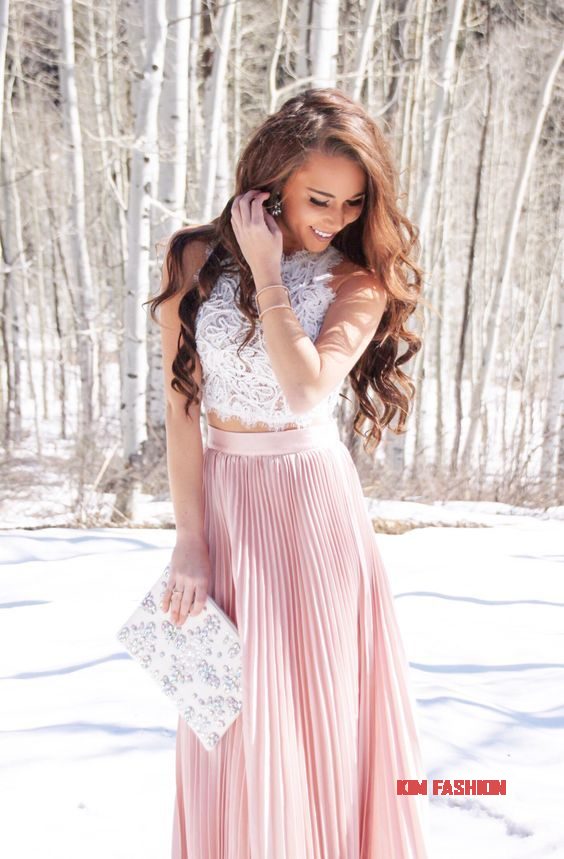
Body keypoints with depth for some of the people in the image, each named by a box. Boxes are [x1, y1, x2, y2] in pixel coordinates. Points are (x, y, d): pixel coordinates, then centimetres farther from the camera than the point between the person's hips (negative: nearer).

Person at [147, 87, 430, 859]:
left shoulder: (360, 279, -5)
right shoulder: (197, 260, -3)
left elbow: (307, 391, -22)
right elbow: (181, 407, -3)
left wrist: (268, 274, -16)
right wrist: (190, 540, -6)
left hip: (317, 503, -1)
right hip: (224, 500, 1)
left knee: (327, 703, 6)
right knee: (236, 713, 6)